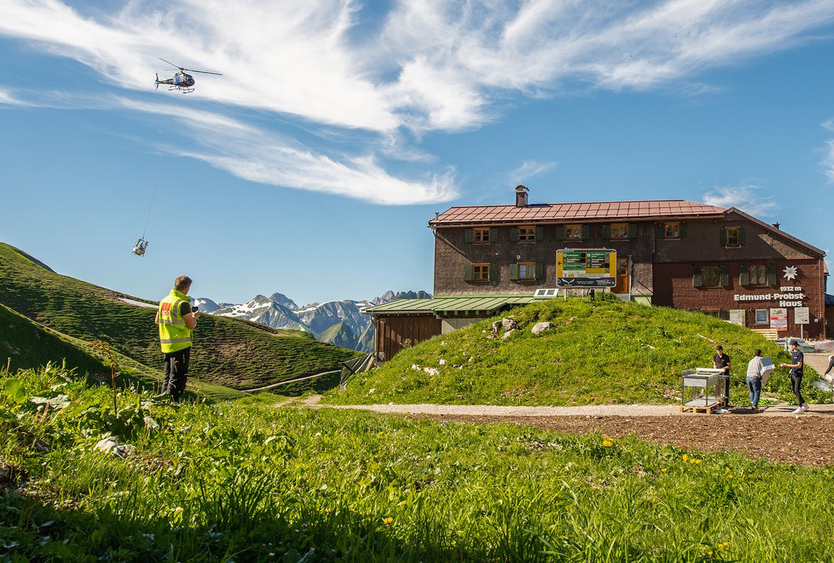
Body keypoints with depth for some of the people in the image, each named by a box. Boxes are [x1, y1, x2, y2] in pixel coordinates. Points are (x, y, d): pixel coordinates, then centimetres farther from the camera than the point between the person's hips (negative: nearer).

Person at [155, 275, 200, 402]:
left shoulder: (163, 301, 9)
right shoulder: (182, 303, -16)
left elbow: (157, 321, 21)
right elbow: (192, 325, -14)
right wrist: (195, 317, 6)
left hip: (165, 345, 8)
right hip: (180, 345, -8)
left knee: (168, 376, 17)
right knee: (178, 377, -3)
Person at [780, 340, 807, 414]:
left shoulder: (799, 354, -13)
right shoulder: (792, 353, 14)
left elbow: (799, 365, -19)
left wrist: (787, 365, -21)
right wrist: (790, 371, 15)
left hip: (798, 375, -9)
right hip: (793, 374, 9)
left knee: (797, 390, -14)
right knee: (794, 391, 10)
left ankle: (800, 407, -10)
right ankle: (804, 404, 22)